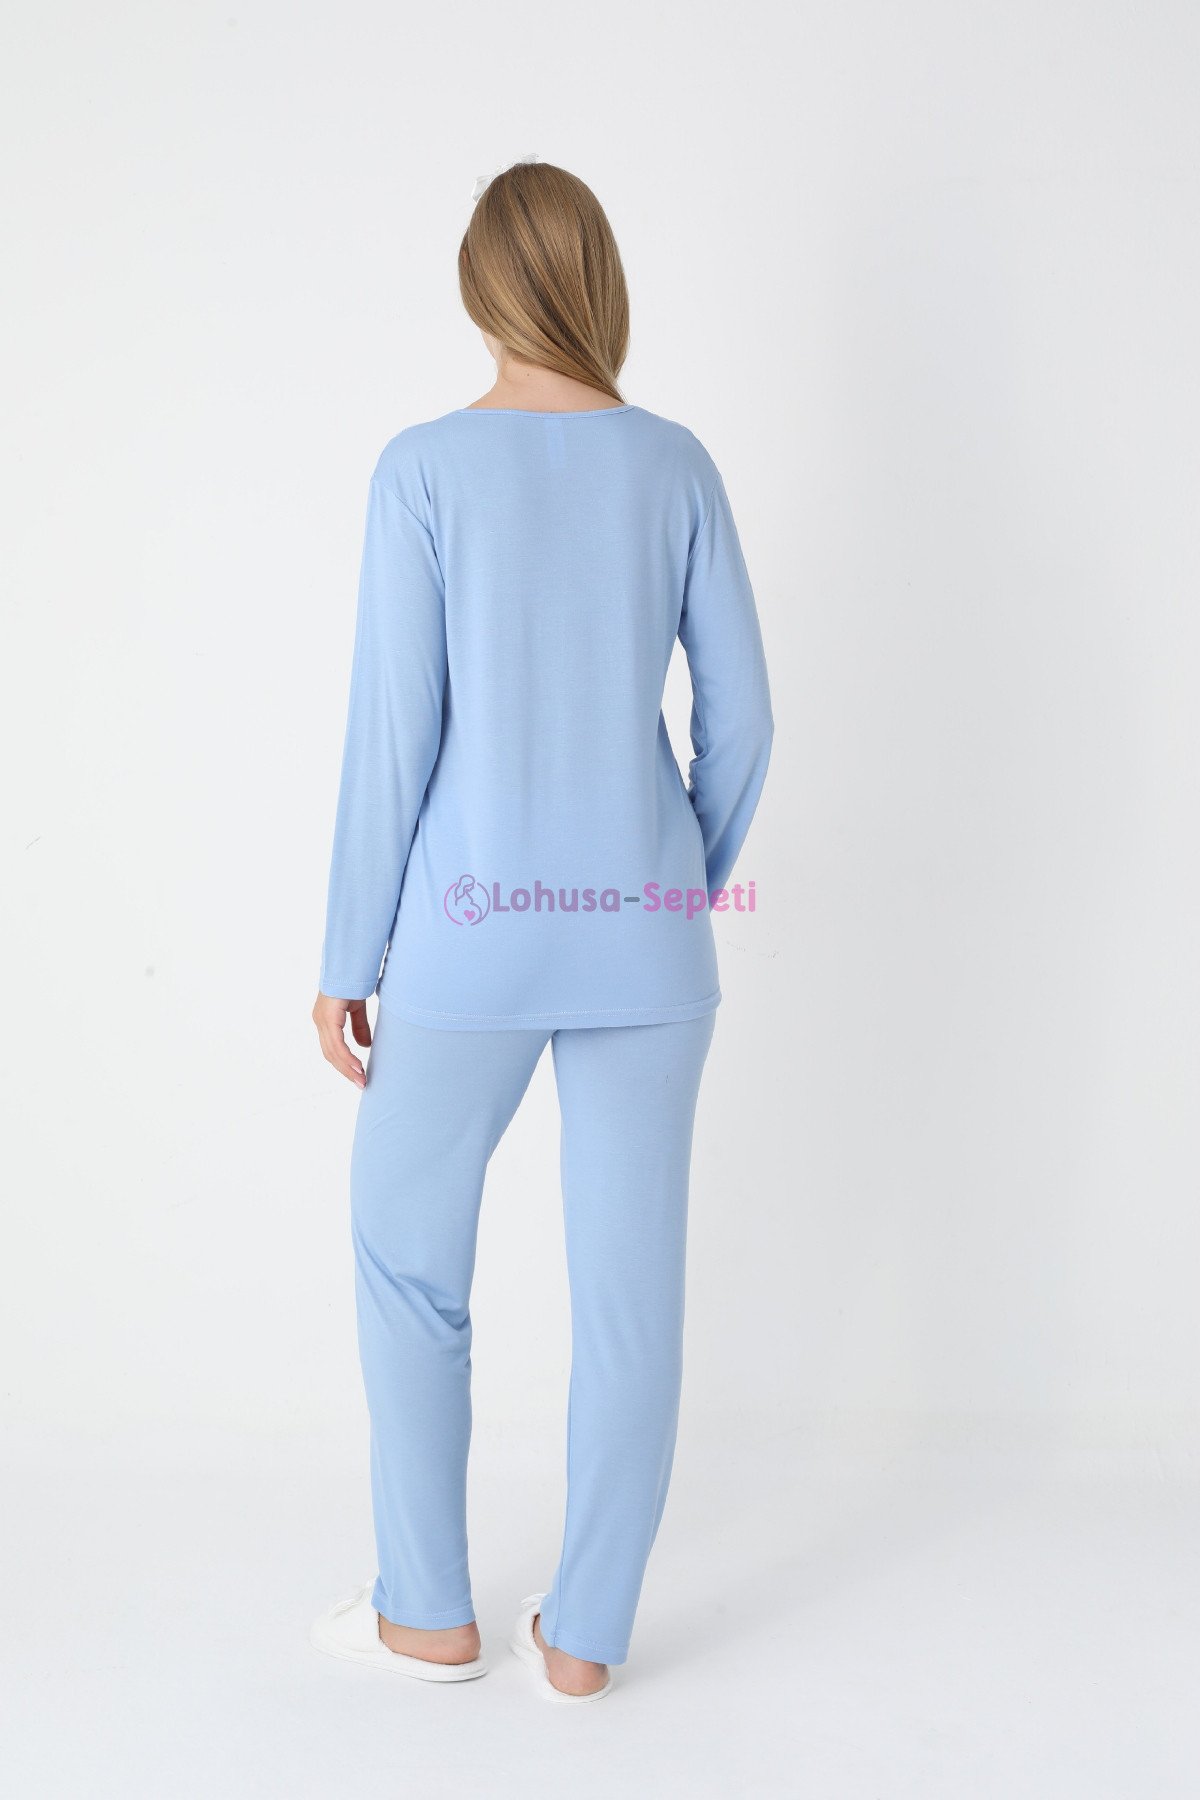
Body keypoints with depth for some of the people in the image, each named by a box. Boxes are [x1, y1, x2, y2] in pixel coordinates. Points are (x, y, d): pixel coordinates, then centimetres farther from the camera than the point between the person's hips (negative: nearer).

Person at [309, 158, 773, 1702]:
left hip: (475, 939, -2)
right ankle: (584, 1632, 21)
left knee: (406, 1251, 16)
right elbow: (740, 716, 2)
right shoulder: (676, 466, 2)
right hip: (645, 937, 3)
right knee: (631, 1277, 10)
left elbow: (394, 731, -9)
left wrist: (349, 960, -2)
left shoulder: (424, 469, -6)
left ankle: (430, 1612, 24)